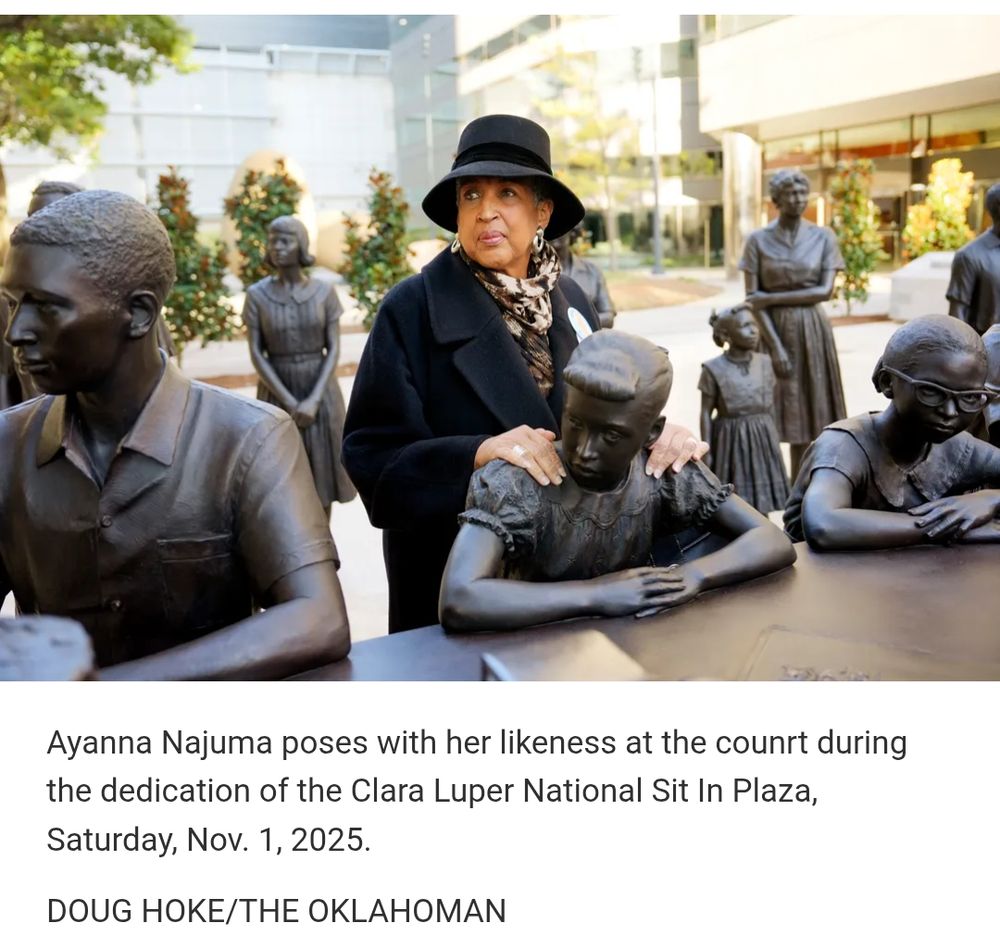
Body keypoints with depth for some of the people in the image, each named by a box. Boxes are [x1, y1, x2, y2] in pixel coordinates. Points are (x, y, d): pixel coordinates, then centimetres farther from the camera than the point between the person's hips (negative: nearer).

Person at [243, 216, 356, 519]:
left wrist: (314, 400, -16)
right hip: (277, 393, 0)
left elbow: (334, 349, -6)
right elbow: (256, 354, -7)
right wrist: (289, 402, -15)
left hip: (320, 391, 1)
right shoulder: (257, 294, -4)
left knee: (321, 472, 8)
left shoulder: (324, 291, -3)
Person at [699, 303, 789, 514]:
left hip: (762, 437, 4)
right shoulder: (714, 369, -12)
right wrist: (706, 451, -10)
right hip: (730, 439, -4)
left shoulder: (764, 363, 1)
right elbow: (706, 412, -8)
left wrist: (773, 439, 13)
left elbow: (770, 405, 9)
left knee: (762, 494, 12)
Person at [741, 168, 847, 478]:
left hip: (812, 331, 1)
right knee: (772, 413, -3)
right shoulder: (758, 240, -2)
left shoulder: (823, 236, 2)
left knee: (808, 410, 4)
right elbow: (753, 299, -6)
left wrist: (773, 297, -14)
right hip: (774, 330, -1)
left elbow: (825, 290, -6)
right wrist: (776, 346, -14)